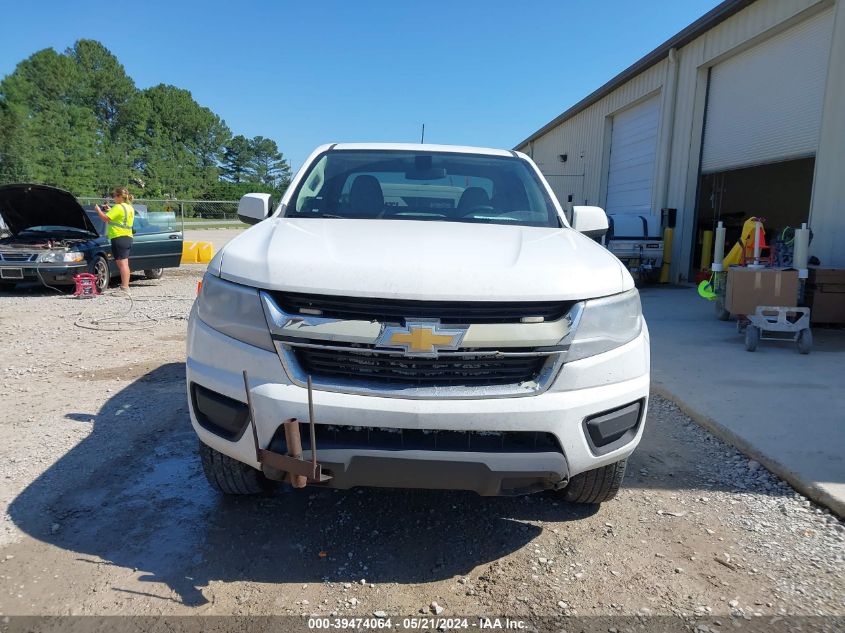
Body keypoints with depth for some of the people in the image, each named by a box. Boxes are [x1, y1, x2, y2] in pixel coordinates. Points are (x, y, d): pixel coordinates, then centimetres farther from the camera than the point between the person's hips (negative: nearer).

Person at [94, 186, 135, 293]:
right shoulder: (130, 208, 16)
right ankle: (125, 286, 15)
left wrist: (98, 210, 4)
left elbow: (105, 218, -12)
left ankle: (124, 288, -14)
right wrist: (110, 210, 23)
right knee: (124, 264, 12)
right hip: (128, 238, 9)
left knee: (122, 264, -11)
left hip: (119, 238, -9)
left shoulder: (118, 207, -12)